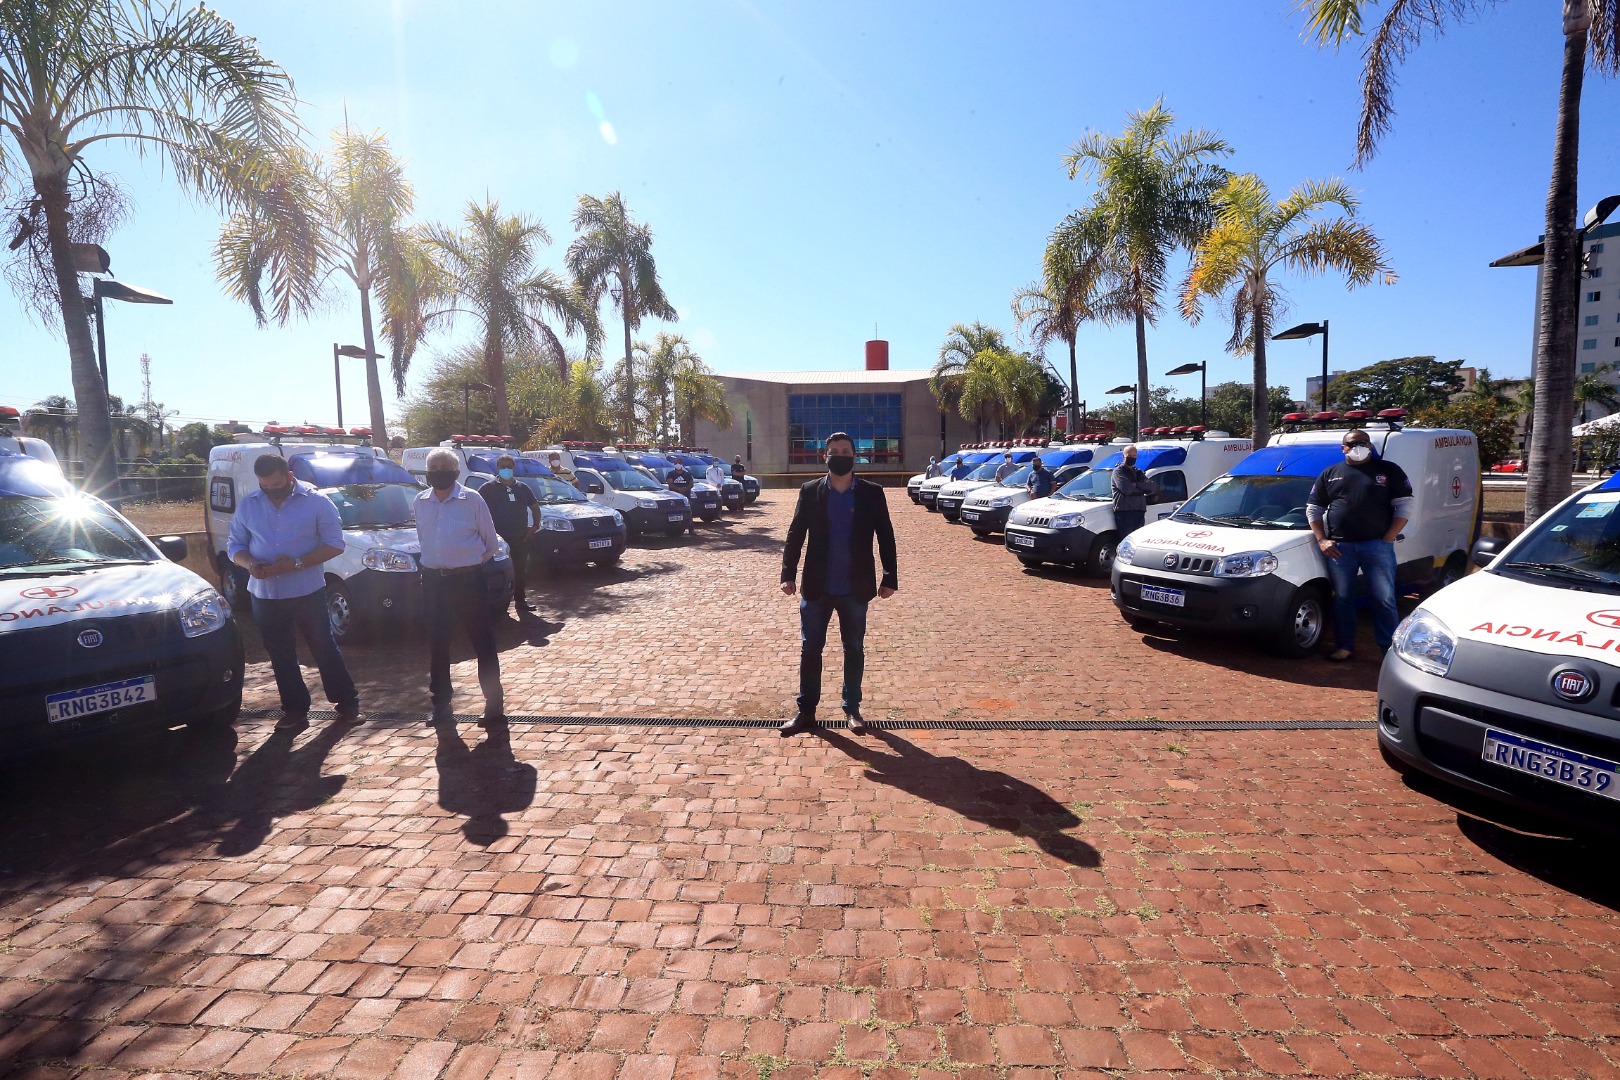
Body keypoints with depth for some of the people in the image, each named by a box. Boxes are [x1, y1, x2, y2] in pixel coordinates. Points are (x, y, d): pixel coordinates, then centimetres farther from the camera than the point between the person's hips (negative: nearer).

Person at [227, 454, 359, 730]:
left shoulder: (315, 501, -7)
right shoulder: (248, 505, 4)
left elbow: (334, 544, -8)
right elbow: (234, 545, 10)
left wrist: (297, 563, -20)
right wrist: (250, 564, -13)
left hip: (308, 592, -4)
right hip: (265, 594, 4)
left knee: (324, 648, 3)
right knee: (281, 655, 10)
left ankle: (347, 701, 16)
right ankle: (295, 710, 20)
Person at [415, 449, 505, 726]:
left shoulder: (472, 500, -7)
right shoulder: (420, 502, 7)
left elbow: (491, 543, 1)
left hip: (467, 579, -5)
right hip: (433, 580, 5)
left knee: (483, 643, -2)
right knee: (437, 644, 12)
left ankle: (494, 704, 5)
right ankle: (441, 704, 24)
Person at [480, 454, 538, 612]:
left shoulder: (522, 488, 12)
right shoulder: (488, 488, 0)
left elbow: (535, 507, 22)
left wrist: (535, 525, 8)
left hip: (521, 538, 4)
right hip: (499, 538, -4)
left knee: (521, 570, 8)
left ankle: (521, 600, 17)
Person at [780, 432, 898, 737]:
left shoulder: (872, 493, 0)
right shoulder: (810, 492, 1)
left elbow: (886, 537, 2)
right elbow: (795, 535, 1)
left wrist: (890, 578, -1)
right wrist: (788, 574, -7)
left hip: (855, 589, 0)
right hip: (816, 587, 1)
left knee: (854, 650, 11)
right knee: (810, 649, 7)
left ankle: (852, 709, 26)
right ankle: (806, 711, 19)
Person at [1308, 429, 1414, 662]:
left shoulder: (1389, 470, 6)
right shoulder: (1330, 474, 11)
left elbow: (1404, 506, 2)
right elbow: (1313, 508, 12)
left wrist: (1388, 538, -7)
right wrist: (1322, 540, 1)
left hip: (1377, 545, -2)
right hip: (1339, 547, 2)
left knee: (1384, 599, 2)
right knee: (1342, 599, 7)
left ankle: (1390, 648, 10)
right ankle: (1344, 646, 16)